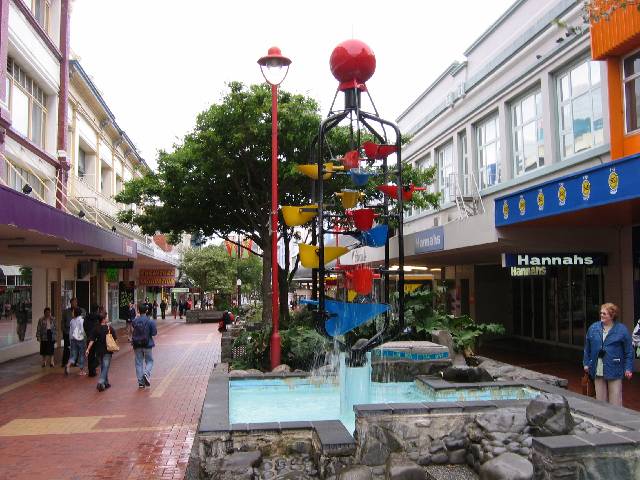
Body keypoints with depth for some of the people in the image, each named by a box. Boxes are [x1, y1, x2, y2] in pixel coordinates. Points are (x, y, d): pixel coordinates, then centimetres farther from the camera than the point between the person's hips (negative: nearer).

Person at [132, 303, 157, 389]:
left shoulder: (135, 321, -2)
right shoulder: (150, 321, -11)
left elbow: (134, 331, 7)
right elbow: (154, 333, -11)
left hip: (137, 345, 2)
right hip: (147, 344, -2)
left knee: (139, 363, 9)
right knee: (149, 361, 13)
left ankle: (141, 382, 9)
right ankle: (146, 374, -14)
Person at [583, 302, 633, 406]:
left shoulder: (621, 330, -5)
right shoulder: (593, 328, 4)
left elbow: (629, 351, -2)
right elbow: (587, 348, 11)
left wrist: (628, 368, -6)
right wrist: (586, 363, 10)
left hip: (614, 370, -3)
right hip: (598, 370, 3)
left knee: (615, 401, 2)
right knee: (600, 399, 12)